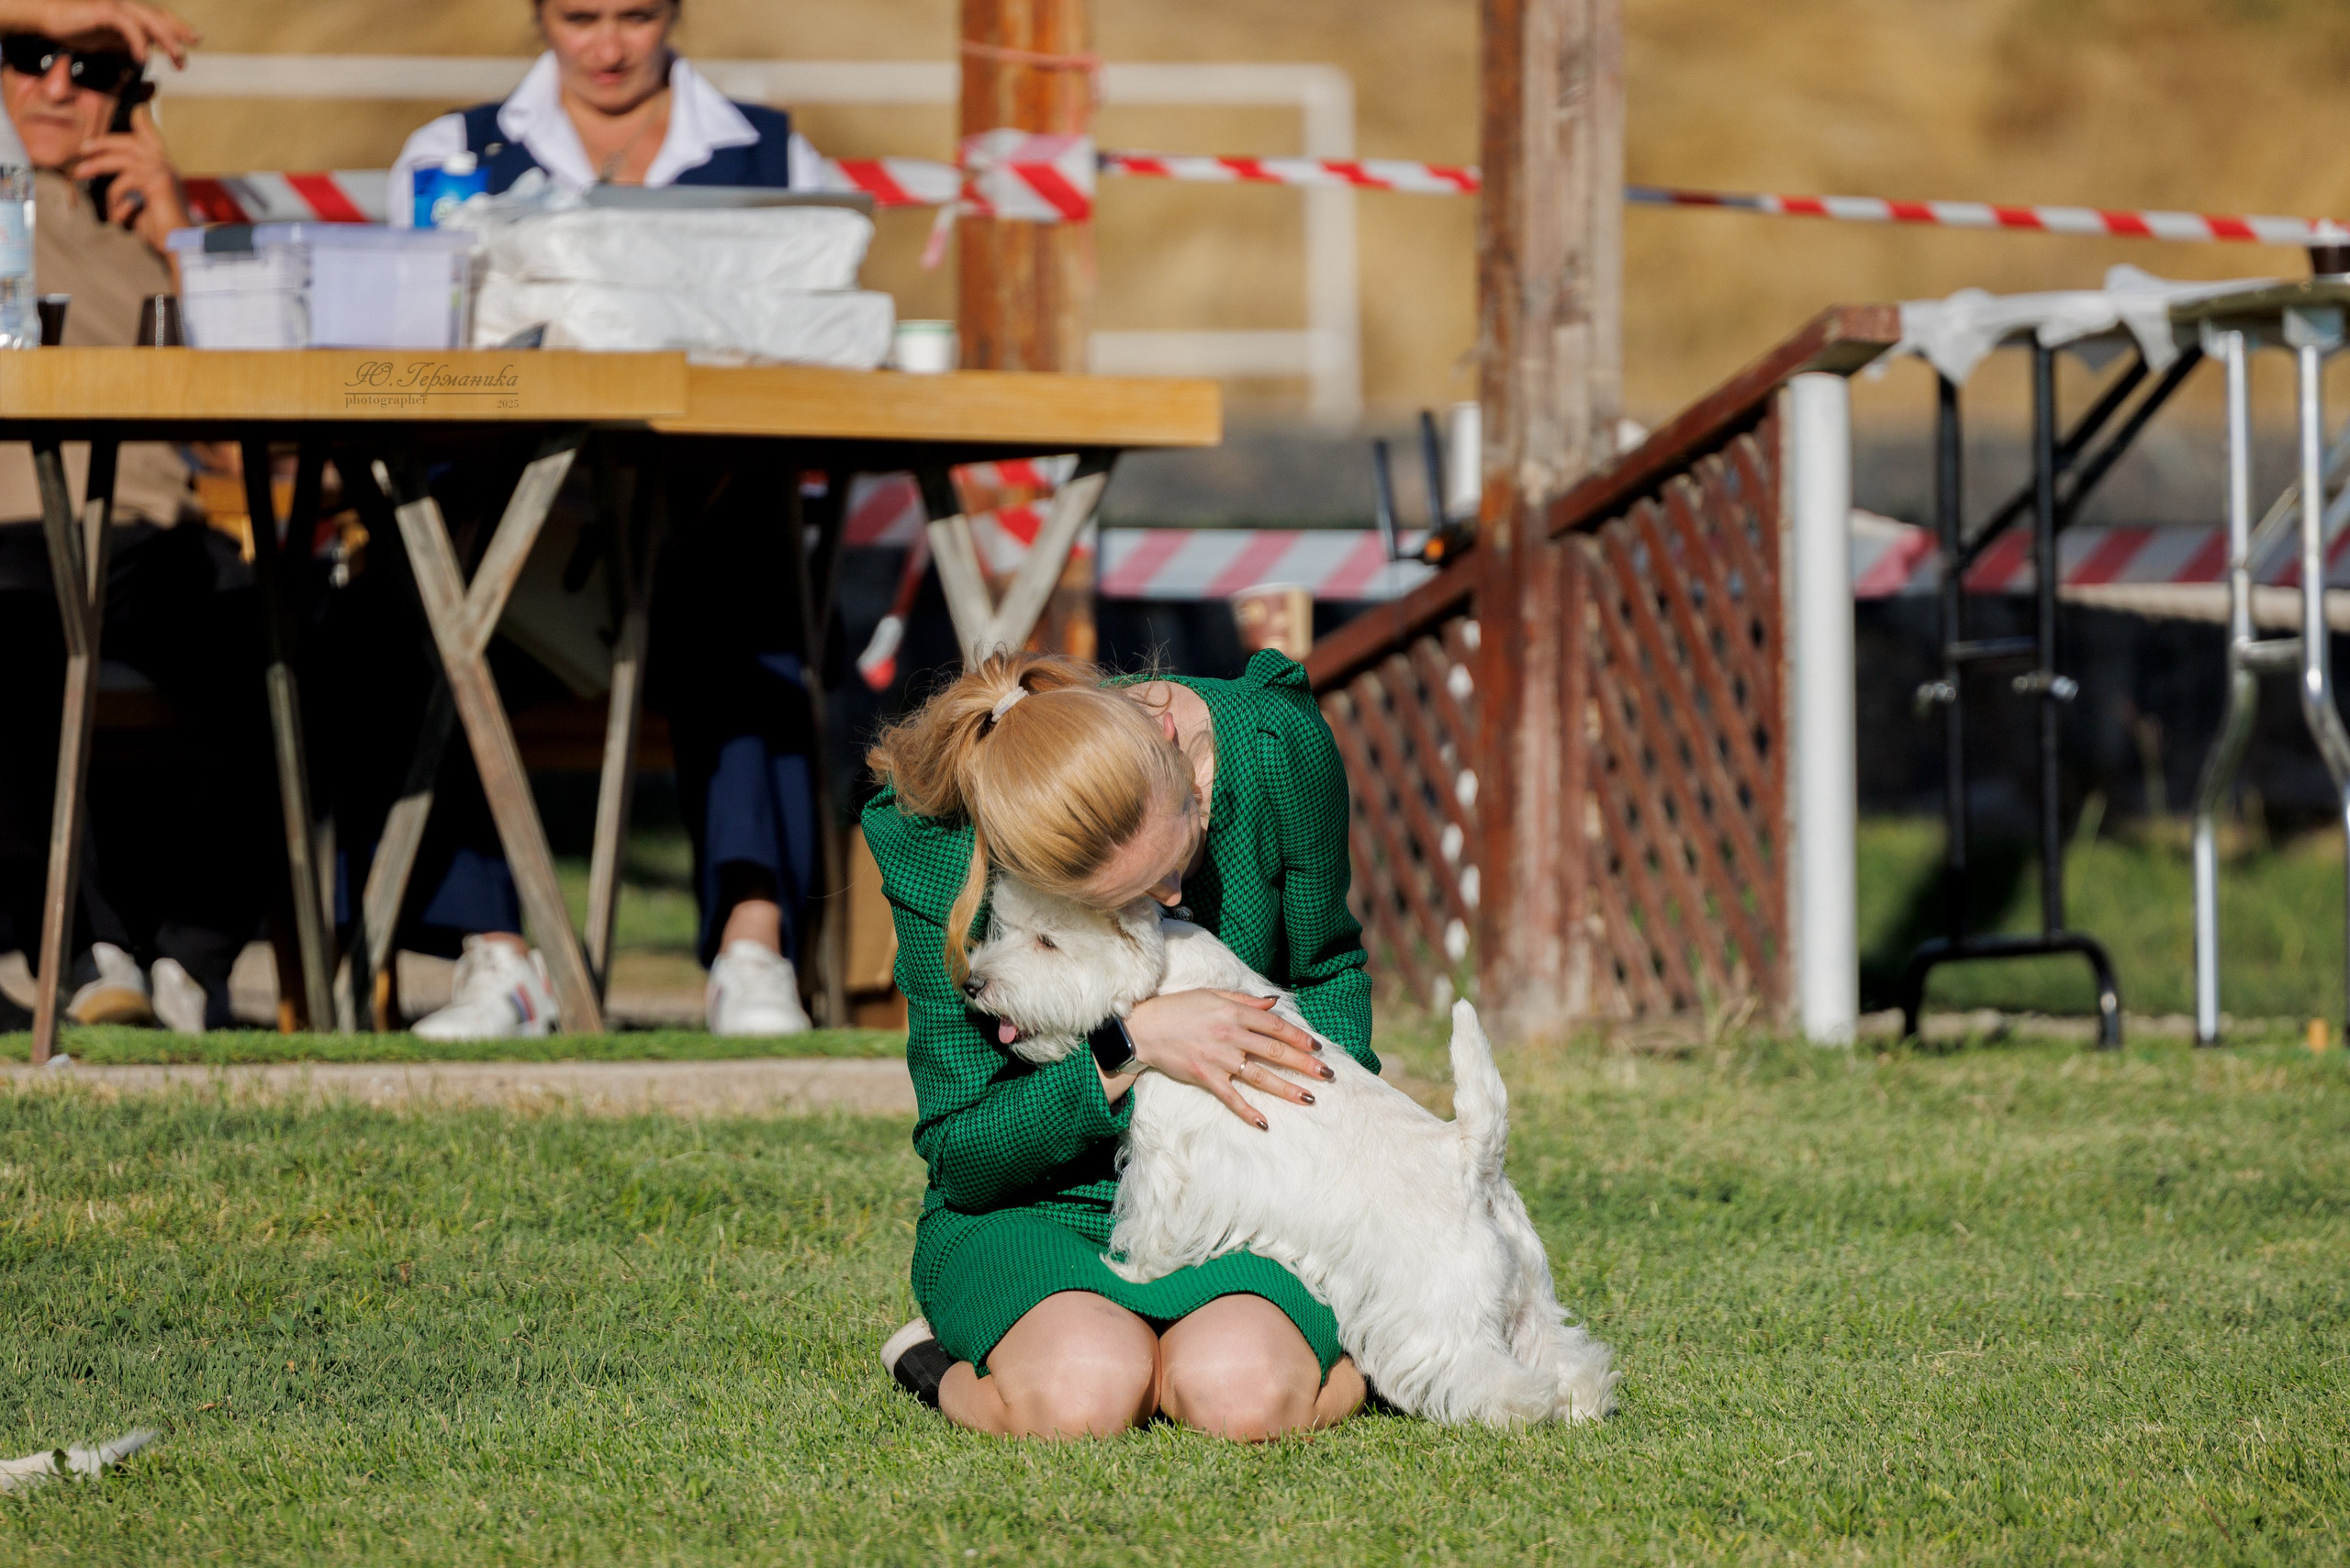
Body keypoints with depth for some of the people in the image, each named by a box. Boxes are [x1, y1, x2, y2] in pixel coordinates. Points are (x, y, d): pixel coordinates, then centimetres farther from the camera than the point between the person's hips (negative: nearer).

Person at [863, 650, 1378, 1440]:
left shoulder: (1277, 745, -15)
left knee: (1239, 1396, -33)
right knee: (1081, 1398, -35)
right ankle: (942, 1365, 2)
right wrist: (1132, 1048, -26)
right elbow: (960, 1148, -13)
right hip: (1037, 1210, -1)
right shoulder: (935, 845, -20)